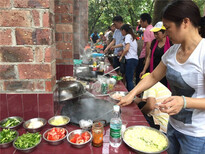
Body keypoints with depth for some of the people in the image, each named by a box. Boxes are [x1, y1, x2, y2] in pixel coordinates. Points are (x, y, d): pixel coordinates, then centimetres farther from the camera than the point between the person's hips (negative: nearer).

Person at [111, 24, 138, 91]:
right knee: (127, 78, 14)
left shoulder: (128, 36, -4)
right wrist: (112, 47, 47)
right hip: (133, 59, 9)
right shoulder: (131, 36, 23)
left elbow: (127, 49, -16)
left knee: (129, 80, -11)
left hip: (131, 60, -9)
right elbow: (122, 44, 35)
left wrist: (121, 56, -1)